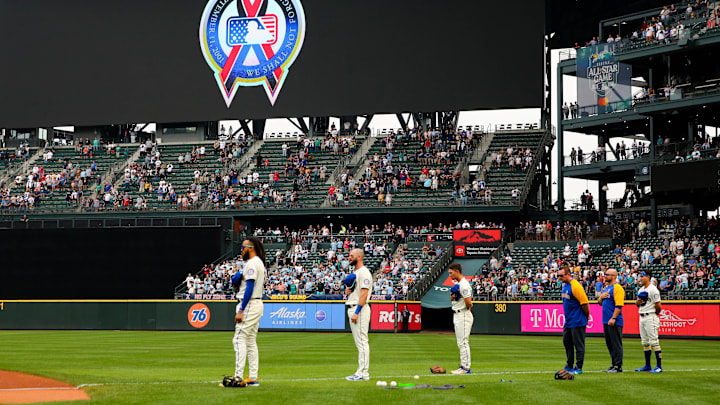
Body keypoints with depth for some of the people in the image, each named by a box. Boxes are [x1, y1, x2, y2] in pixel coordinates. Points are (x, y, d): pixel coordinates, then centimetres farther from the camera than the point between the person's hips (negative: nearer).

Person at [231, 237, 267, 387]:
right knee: (251, 341, 12)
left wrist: (241, 311, -23)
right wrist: (240, 280, 9)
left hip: (249, 305, -11)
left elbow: (250, 288, -21)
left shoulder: (252, 263, -14)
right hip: (258, 303, 11)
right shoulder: (260, 263, 18)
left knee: (240, 339, -12)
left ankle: (238, 377, -17)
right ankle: (253, 377, 11)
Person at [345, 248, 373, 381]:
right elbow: (349, 291, 27)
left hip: (360, 309, -11)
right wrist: (347, 289, 2)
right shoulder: (354, 273, 21)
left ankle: (363, 373, -14)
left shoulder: (364, 272, -11)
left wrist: (356, 312, -24)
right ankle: (361, 372, 13)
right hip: (352, 308, 11)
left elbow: (364, 293, -19)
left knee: (362, 341, -11)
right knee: (359, 343, 11)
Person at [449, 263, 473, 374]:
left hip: (463, 315, -11)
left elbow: (468, 302, -25)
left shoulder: (464, 285, -18)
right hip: (457, 315, 11)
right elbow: (452, 298, 22)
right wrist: (453, 295, 1)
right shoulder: (457, 284, 14)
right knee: (460, 343, 13)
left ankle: (466, 368, -9)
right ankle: (463, 367, 18)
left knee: (463, 342, -10)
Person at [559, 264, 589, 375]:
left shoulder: (575, 286, -19)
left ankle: (579, 368, 1)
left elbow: (584, 303, -18)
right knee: (567, 343, 15)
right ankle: (569, 366, 25)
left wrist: (586, 316, -8)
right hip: (568, 322, 10)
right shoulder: (565, 285, 10)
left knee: (578, 344, -3)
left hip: (577, 322, -10)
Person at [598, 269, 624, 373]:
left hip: (614, 322, -9)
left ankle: (618, 367, -6)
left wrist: (613, 318, -25)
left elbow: (619, 305, -18)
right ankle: (614, 365, 18)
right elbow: (600, 302, 24)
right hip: (606, 321, 9)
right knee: (609, 344, 12)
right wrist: (601, 297, 2)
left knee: (616, 344, -7)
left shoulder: (617, 288, -11)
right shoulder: (605, 288, 18)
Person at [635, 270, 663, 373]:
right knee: (645, 342, 12)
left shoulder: (653, 289, -12)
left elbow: (658, 305, -14)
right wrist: (638, 302, 1)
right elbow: (637, 303, 24)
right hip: (642, 317, 9)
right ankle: (647, 365, 20)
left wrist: (655, 315, 0)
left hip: (650, 317, -9)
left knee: (654, 342, -11)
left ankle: (659, 367, -12)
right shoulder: (641, 290, 16)